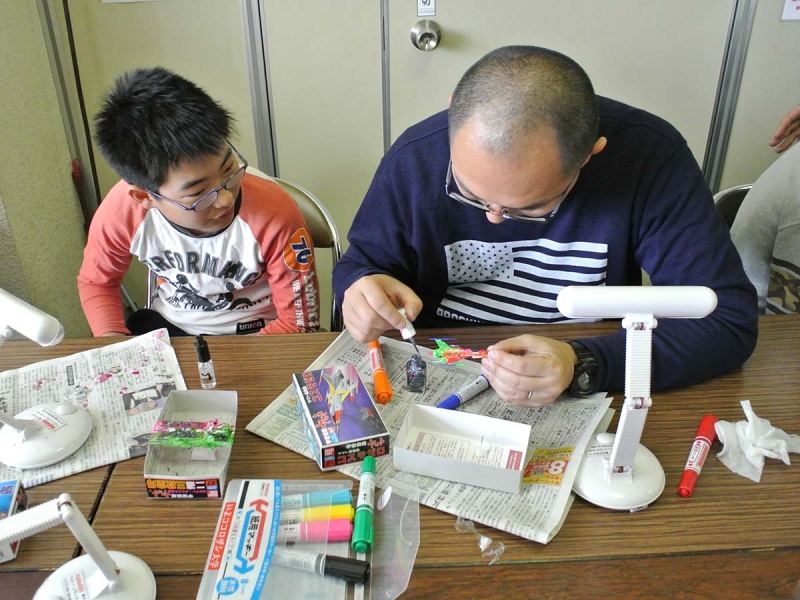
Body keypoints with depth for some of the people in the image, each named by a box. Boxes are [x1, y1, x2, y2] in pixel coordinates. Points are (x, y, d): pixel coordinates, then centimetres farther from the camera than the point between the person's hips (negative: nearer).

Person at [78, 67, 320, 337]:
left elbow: (299, 325, -14)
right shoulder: (121, 209, -17)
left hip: (256, 339, -2)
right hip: (166, 327, 3)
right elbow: (95, 282, 3)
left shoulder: (276, 214, -24)